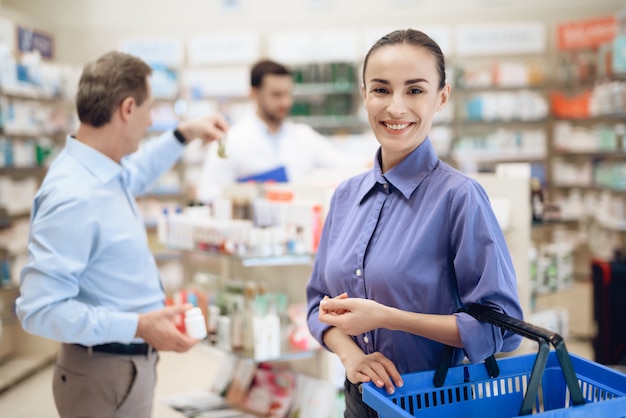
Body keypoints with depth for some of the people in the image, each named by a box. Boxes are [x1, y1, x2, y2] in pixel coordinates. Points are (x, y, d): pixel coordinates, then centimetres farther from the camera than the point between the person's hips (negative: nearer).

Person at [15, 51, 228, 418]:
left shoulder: (103, 170, 1)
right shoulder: (73, 197, -29)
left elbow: (134, 173, 27)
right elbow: (40, 309, -30)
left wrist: (183, 135, 21)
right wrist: (137, 326, -34)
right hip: (106, 376, -9)